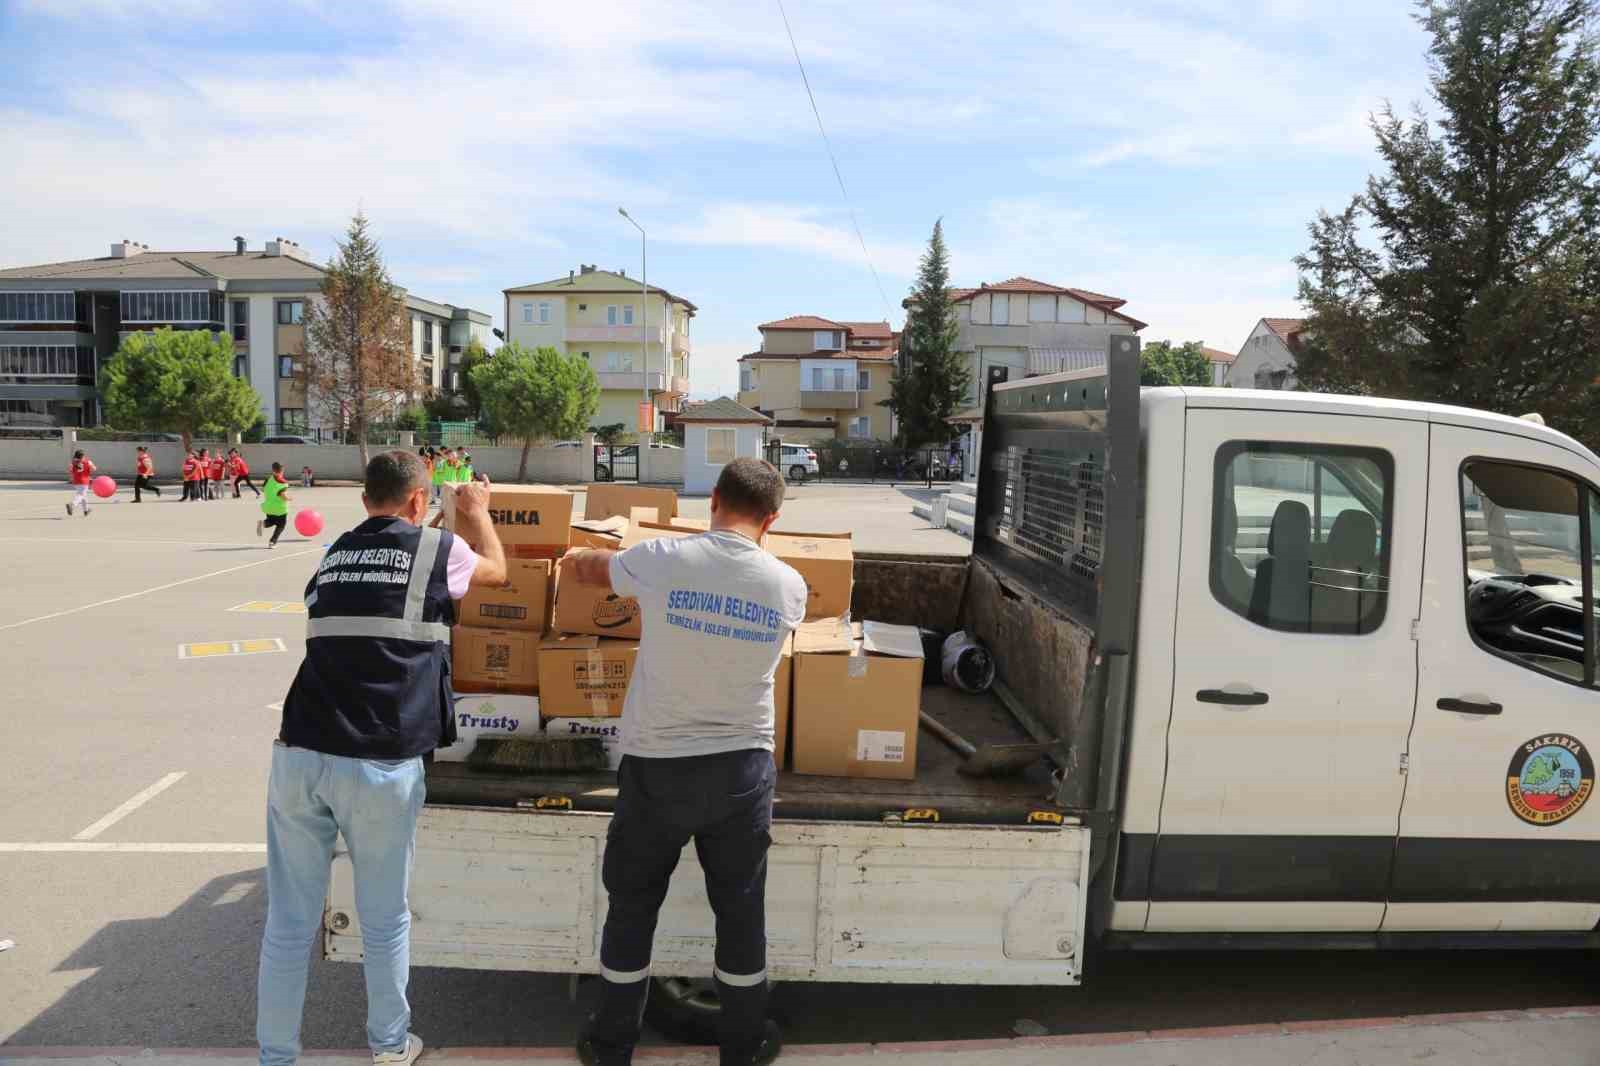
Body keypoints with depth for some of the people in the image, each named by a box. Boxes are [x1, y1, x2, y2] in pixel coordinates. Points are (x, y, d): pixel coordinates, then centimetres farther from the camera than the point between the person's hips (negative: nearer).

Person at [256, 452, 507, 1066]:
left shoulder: (333, 556, 17)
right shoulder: (435, 549, 1)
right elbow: (496, 570, 23)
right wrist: (476, 512, 40)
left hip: (299, 756, 5)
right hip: (380, 766, -4)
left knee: (288, 923, 13)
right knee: (384, 921, 14)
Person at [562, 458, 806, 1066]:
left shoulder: (660, 560, -11)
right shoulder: (788, 585, -6)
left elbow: (582, 568, 8)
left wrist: (581, 560, 34)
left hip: (657, 764, -1)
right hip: (743, 766, 1)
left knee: (633, 903, 17)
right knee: (741, 909, 17)